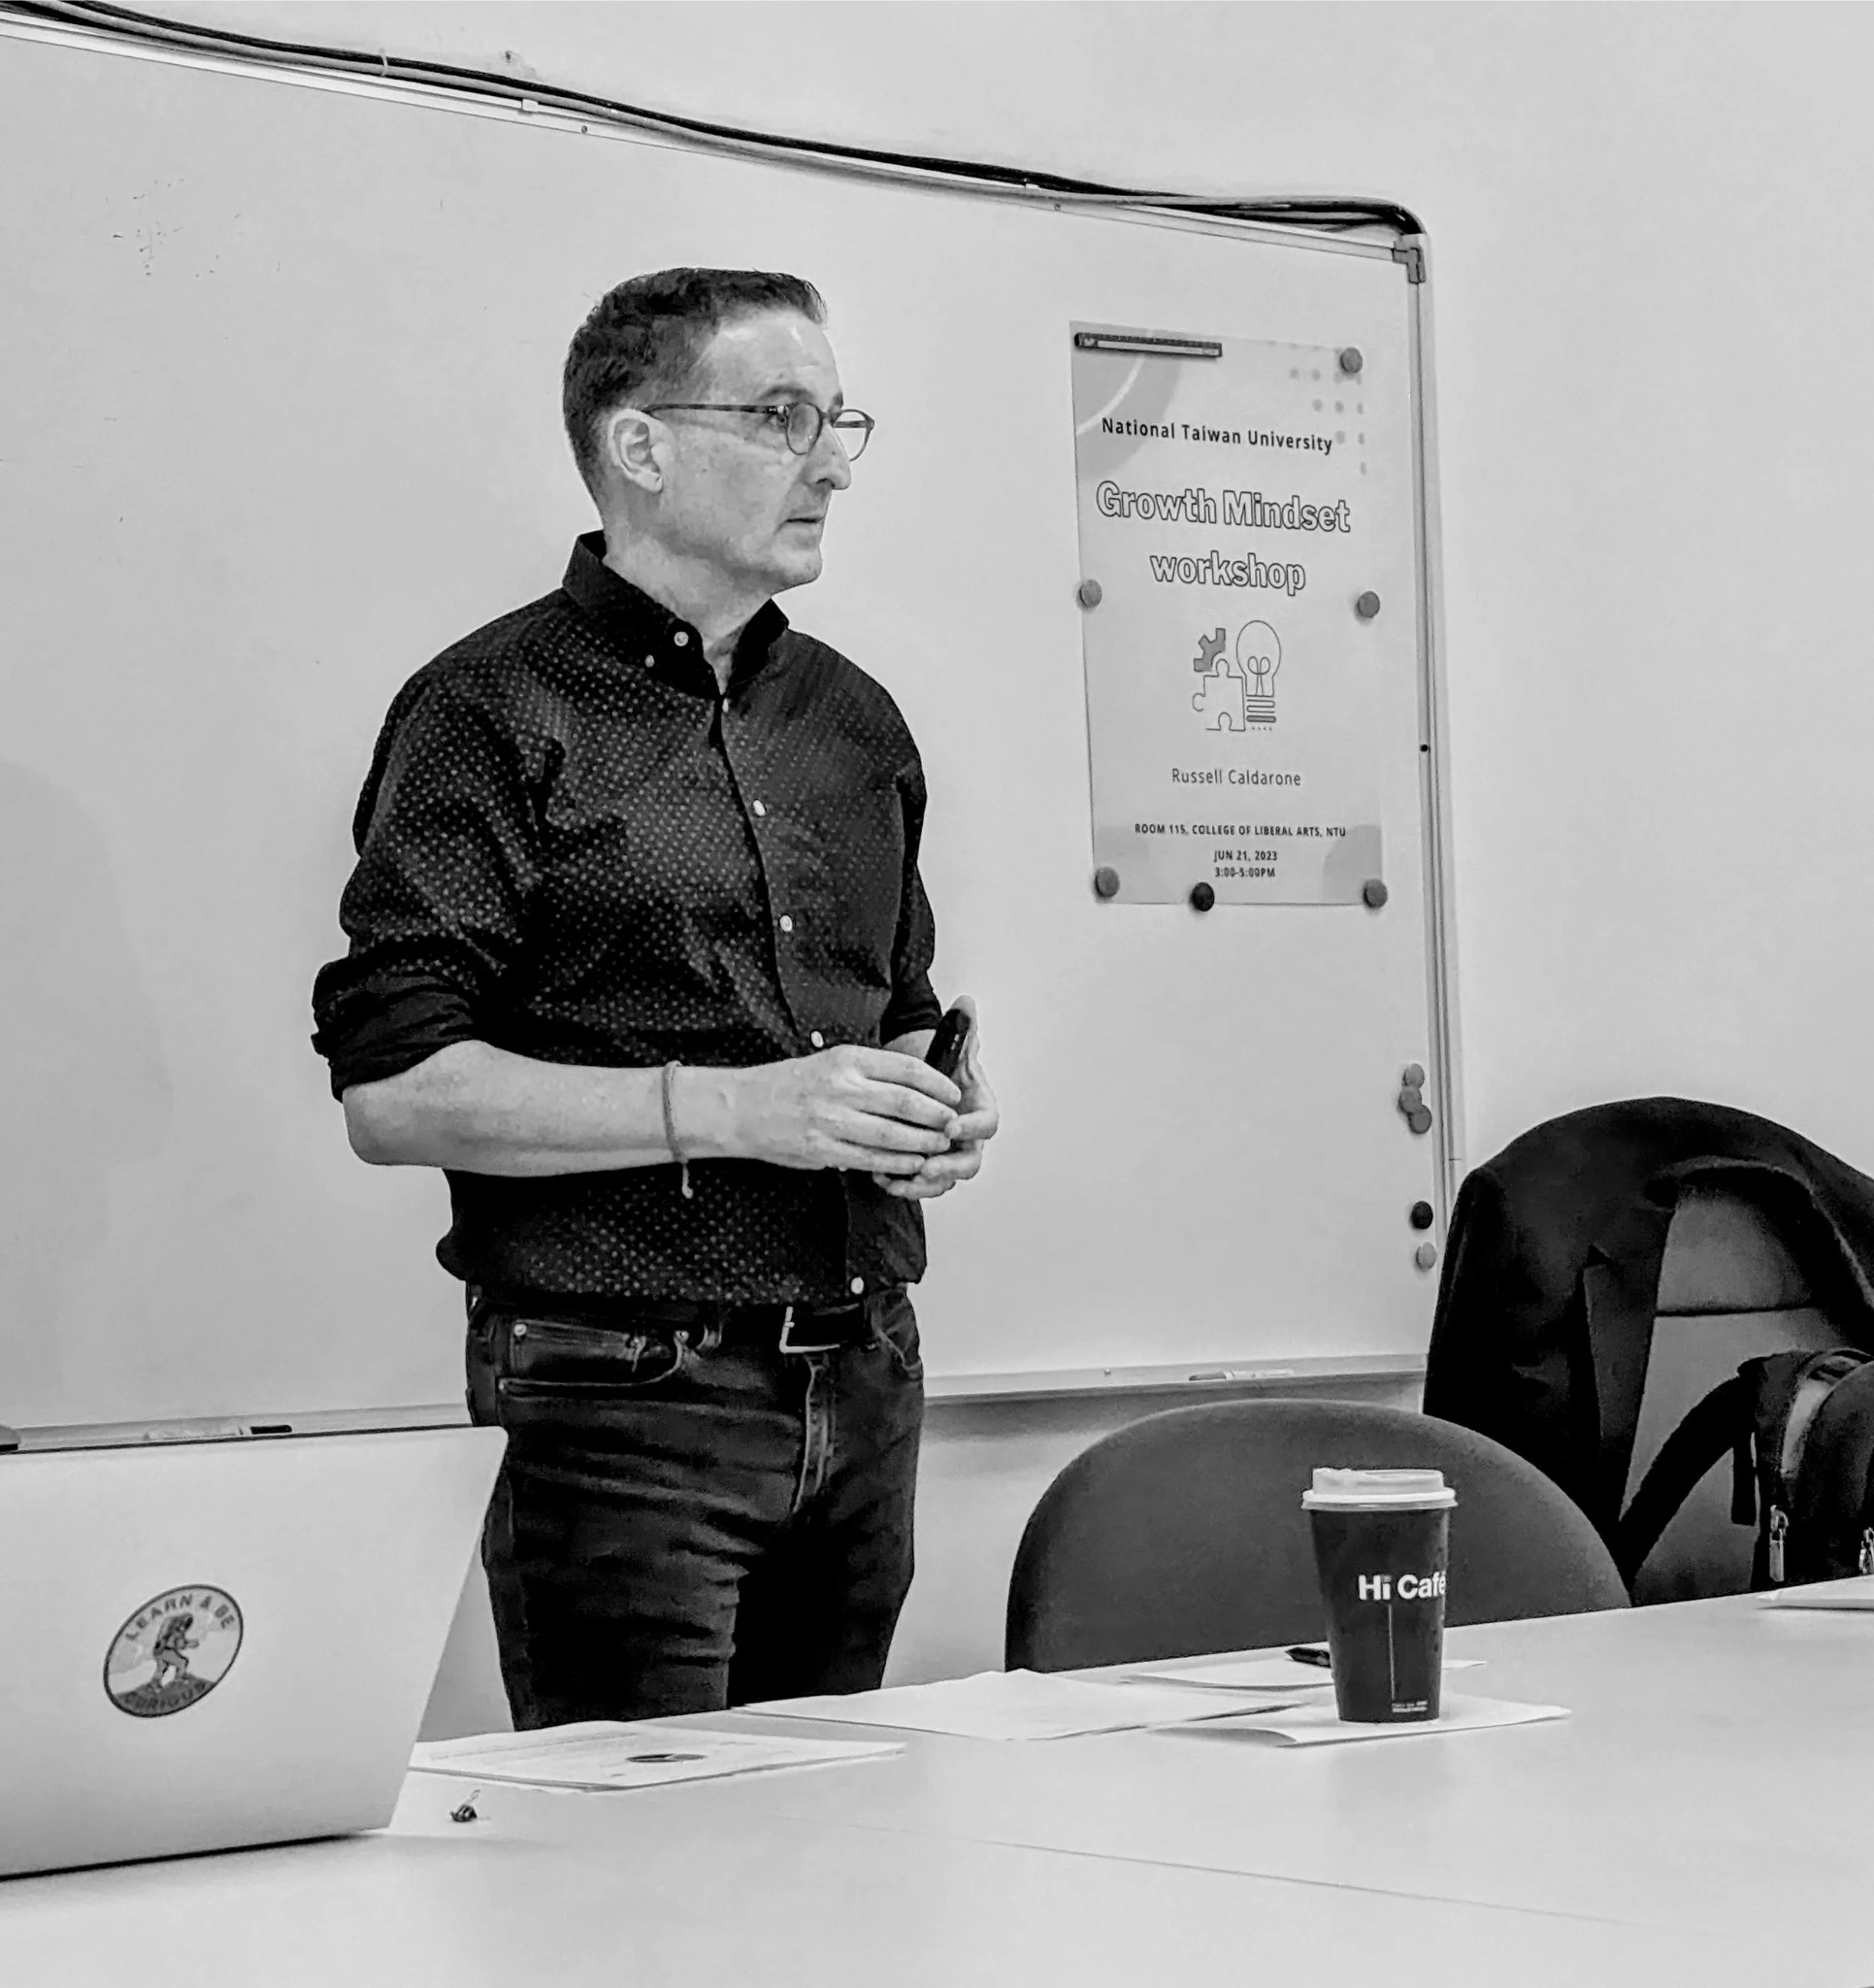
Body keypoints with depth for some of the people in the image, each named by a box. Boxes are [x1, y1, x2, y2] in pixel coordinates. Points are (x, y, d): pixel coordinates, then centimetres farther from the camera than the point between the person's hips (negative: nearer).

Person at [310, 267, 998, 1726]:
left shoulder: (853, 719, 17)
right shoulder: (494, 714, -5)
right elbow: (392, 1094, -13)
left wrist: (942, 1107, 5)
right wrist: (733, 1110, -18)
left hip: (866, 1388, 7)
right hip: (626, 1402, -6)